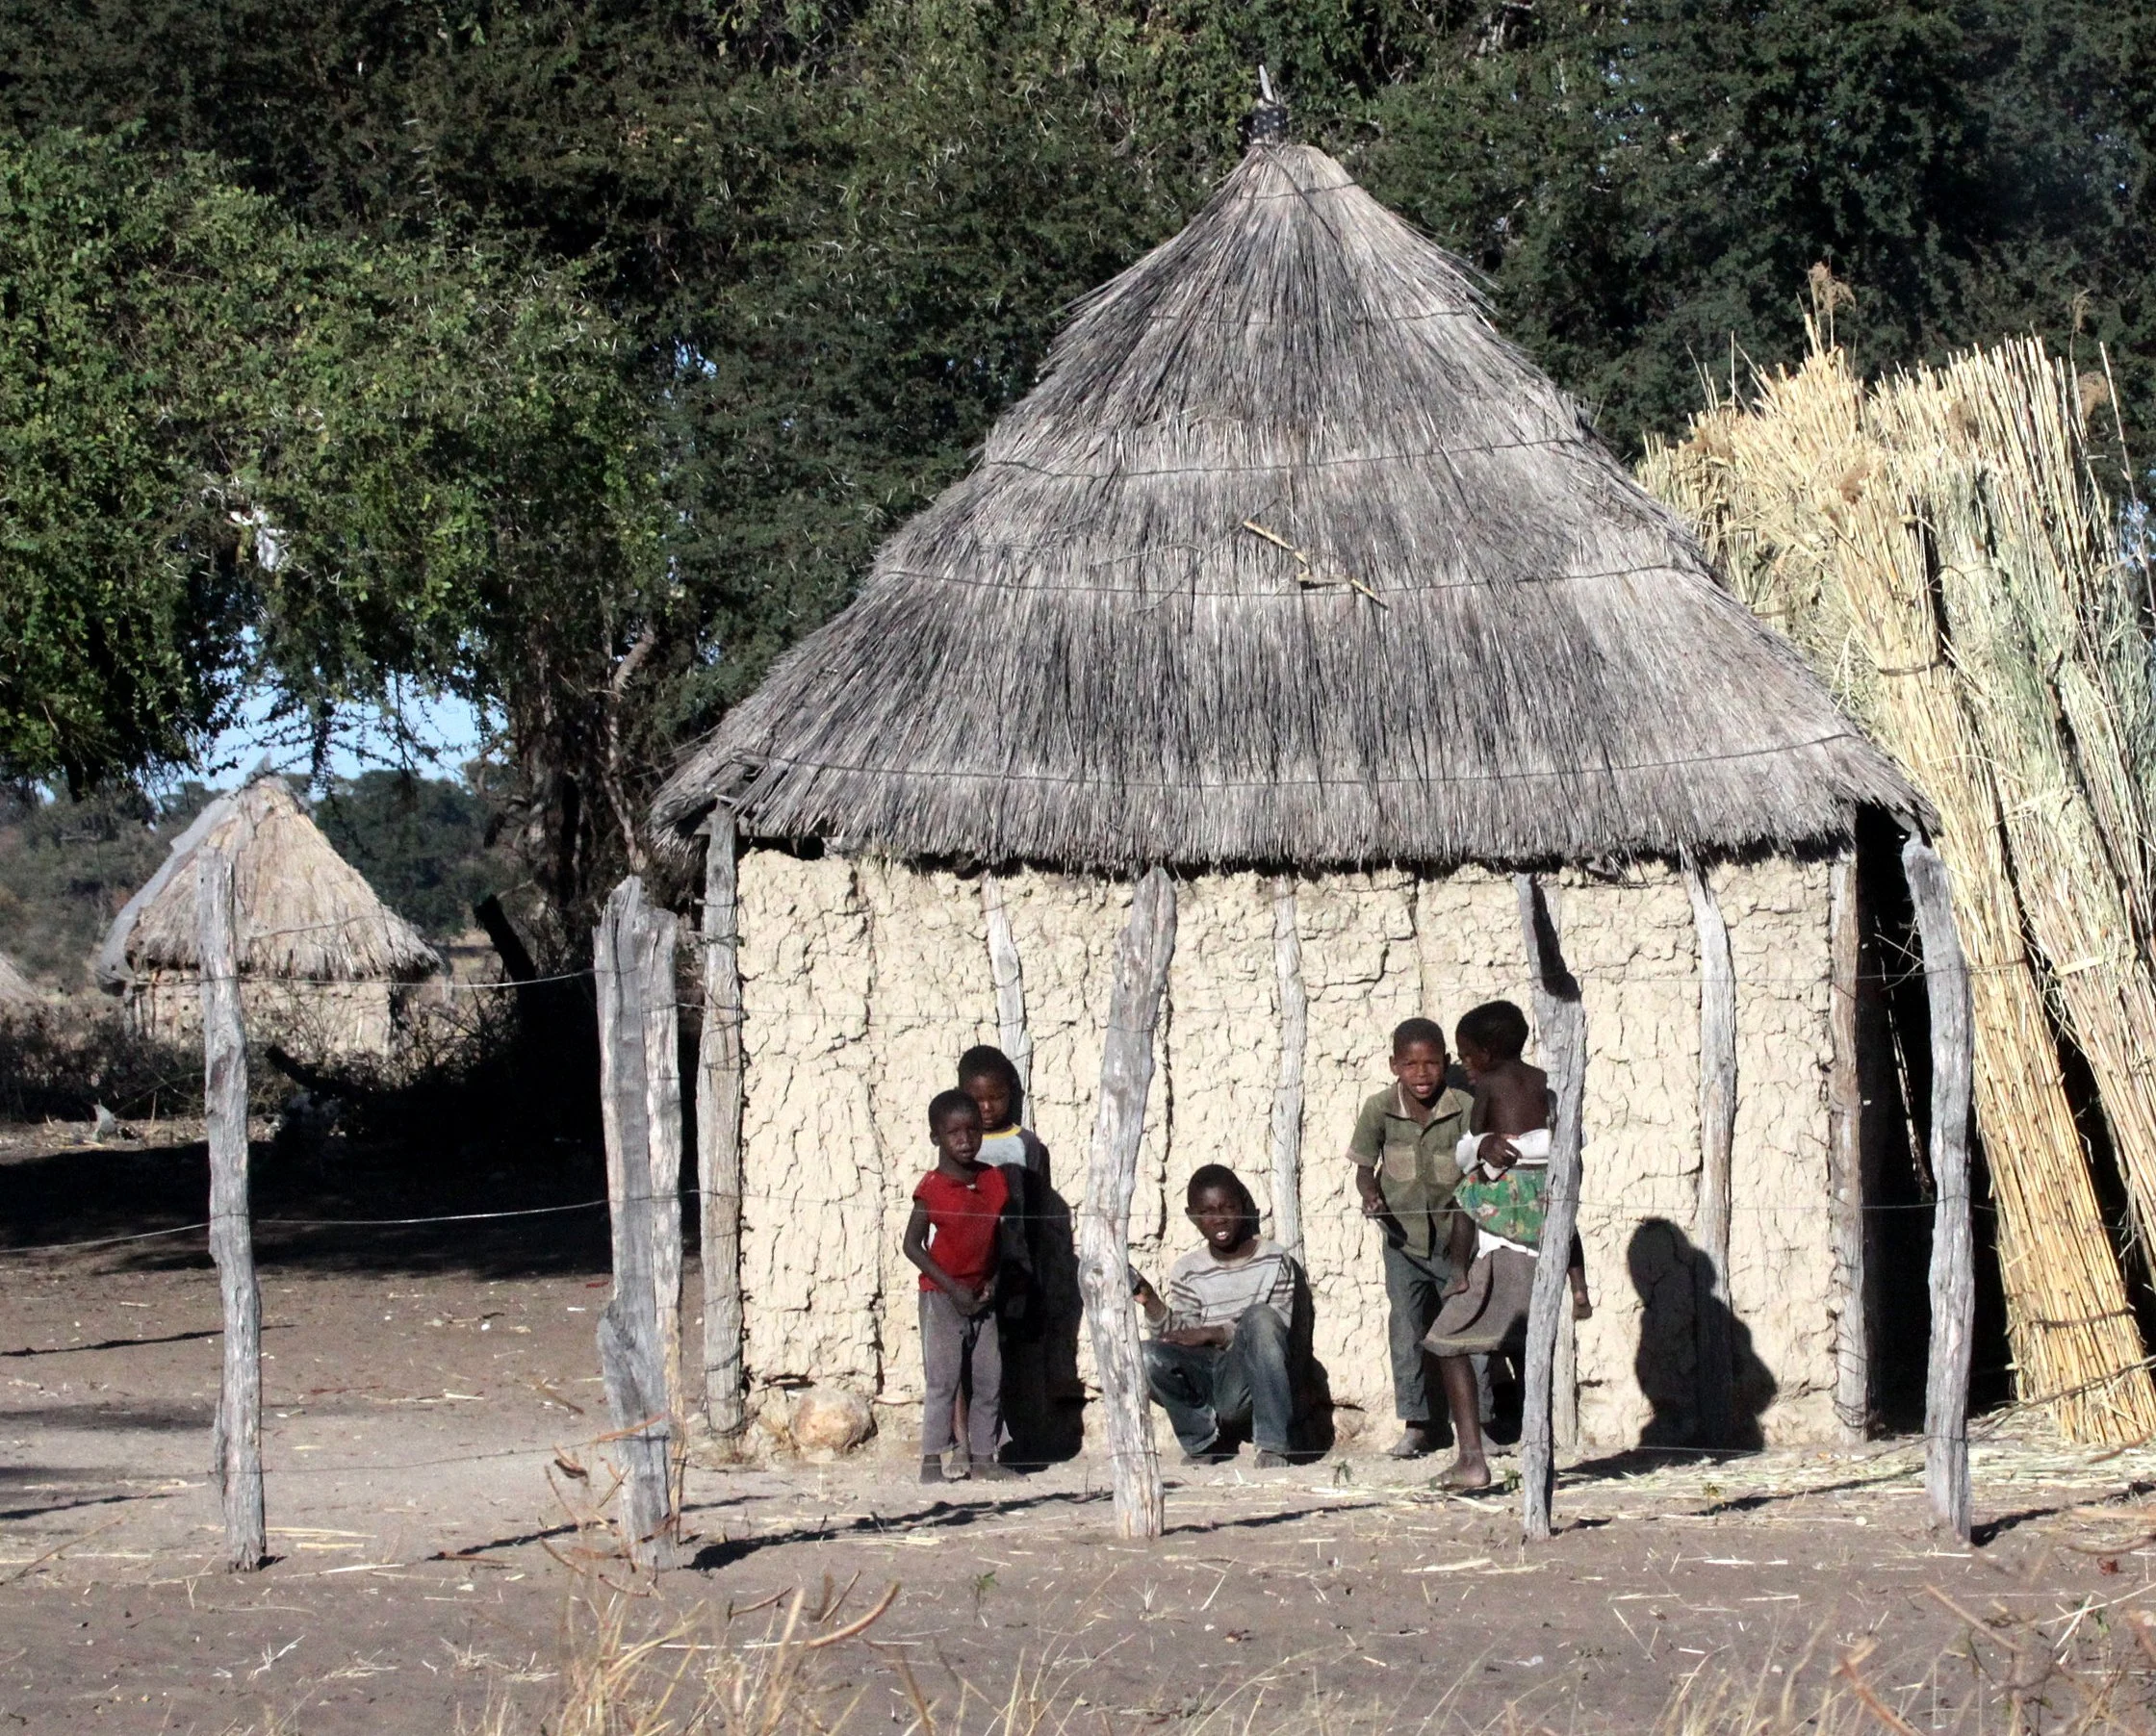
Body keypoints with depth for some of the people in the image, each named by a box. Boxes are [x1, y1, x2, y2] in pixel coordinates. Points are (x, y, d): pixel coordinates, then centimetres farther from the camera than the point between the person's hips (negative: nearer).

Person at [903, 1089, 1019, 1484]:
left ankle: (983, 1456, 13)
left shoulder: (994, 1181, 4)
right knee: (942, 1379, -7)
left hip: (981, 1298, 5)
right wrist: (953, 1288, -14)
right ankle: (931, 1460, -4)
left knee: (990, 1378, 5)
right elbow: (912, 1245, -11)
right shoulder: (933, 1188, -11)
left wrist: (993, 1282, -2)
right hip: (941, 1296, -5)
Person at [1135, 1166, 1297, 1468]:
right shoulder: (1187, 1271, 7)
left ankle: (1271, 1447, -28)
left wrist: (1215, 1334, -16)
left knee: (1259, 1316, -31)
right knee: (1147, 1358, -28)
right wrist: (1150, 1302, -14)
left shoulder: (1274, 1259, 2)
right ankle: (1202, 1441, 0)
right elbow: (1179, 1337, 3)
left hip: (1248, 1382, -2)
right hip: (1203, 1381, 2)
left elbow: (1278, 1327, -6)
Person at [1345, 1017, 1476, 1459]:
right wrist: (1371, 1195, -23)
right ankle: (1416, 1424, 3)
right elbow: (1364, 1166, -2)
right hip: (1404, 1240, 1)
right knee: (1406, 1328, -4)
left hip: (1456, 1238, -1)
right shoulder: (1379, 1109, -11)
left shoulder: (1465, 1108, -15)